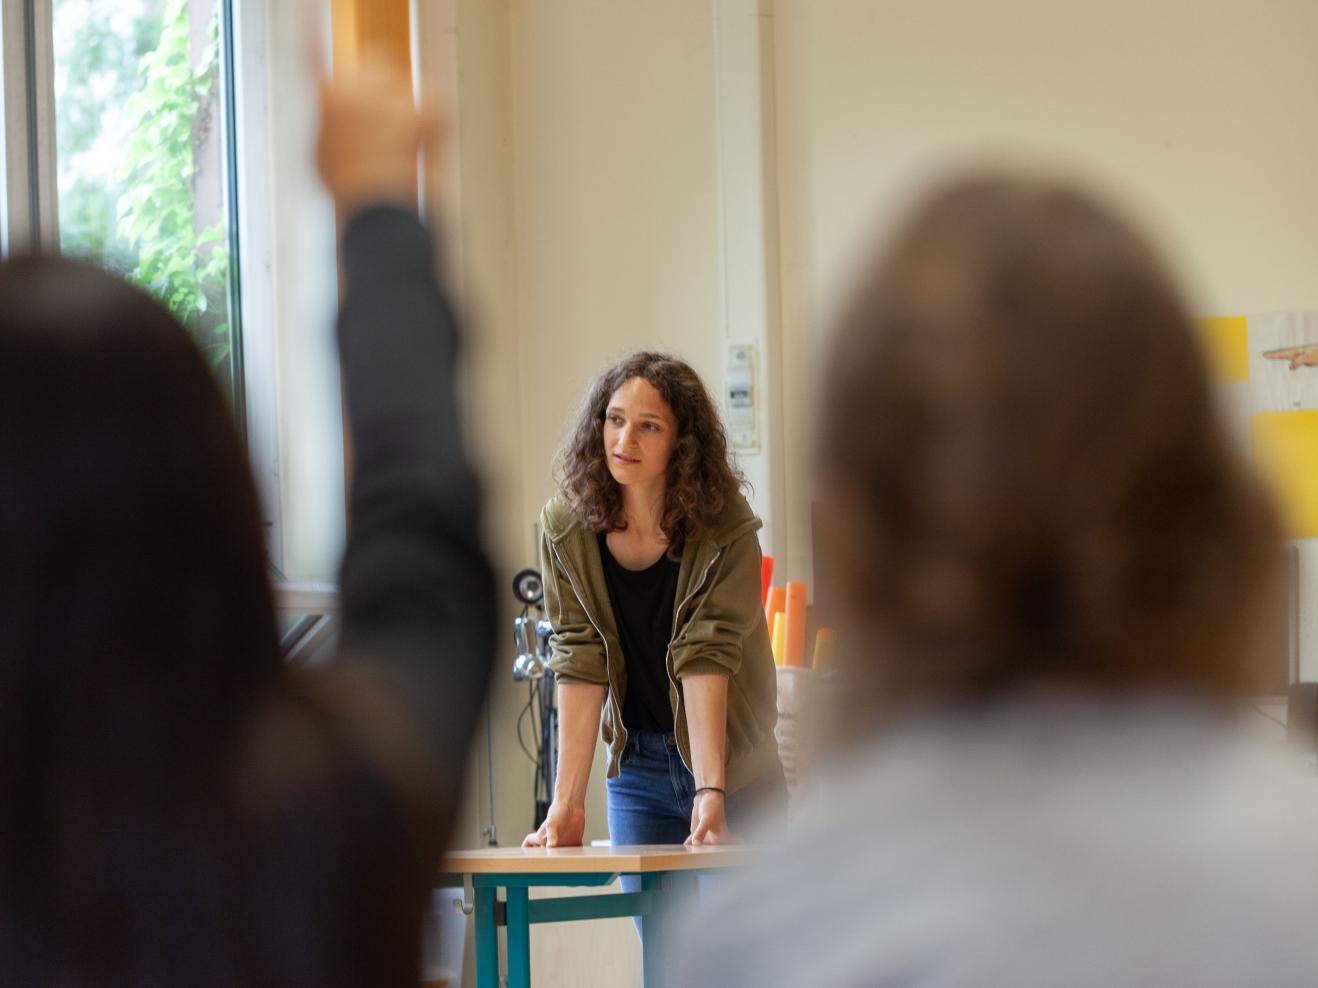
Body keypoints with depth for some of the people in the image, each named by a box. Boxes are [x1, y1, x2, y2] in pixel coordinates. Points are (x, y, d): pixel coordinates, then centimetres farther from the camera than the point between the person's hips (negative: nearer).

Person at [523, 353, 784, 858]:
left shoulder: (726, 528, -16)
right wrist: (567, 801, -20)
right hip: (635, 765, 2)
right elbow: (580, 664, -12)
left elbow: (706, 659, -22)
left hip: (729, 762, -2)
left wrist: (711, 793, -31)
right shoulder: (566, 526, -8)